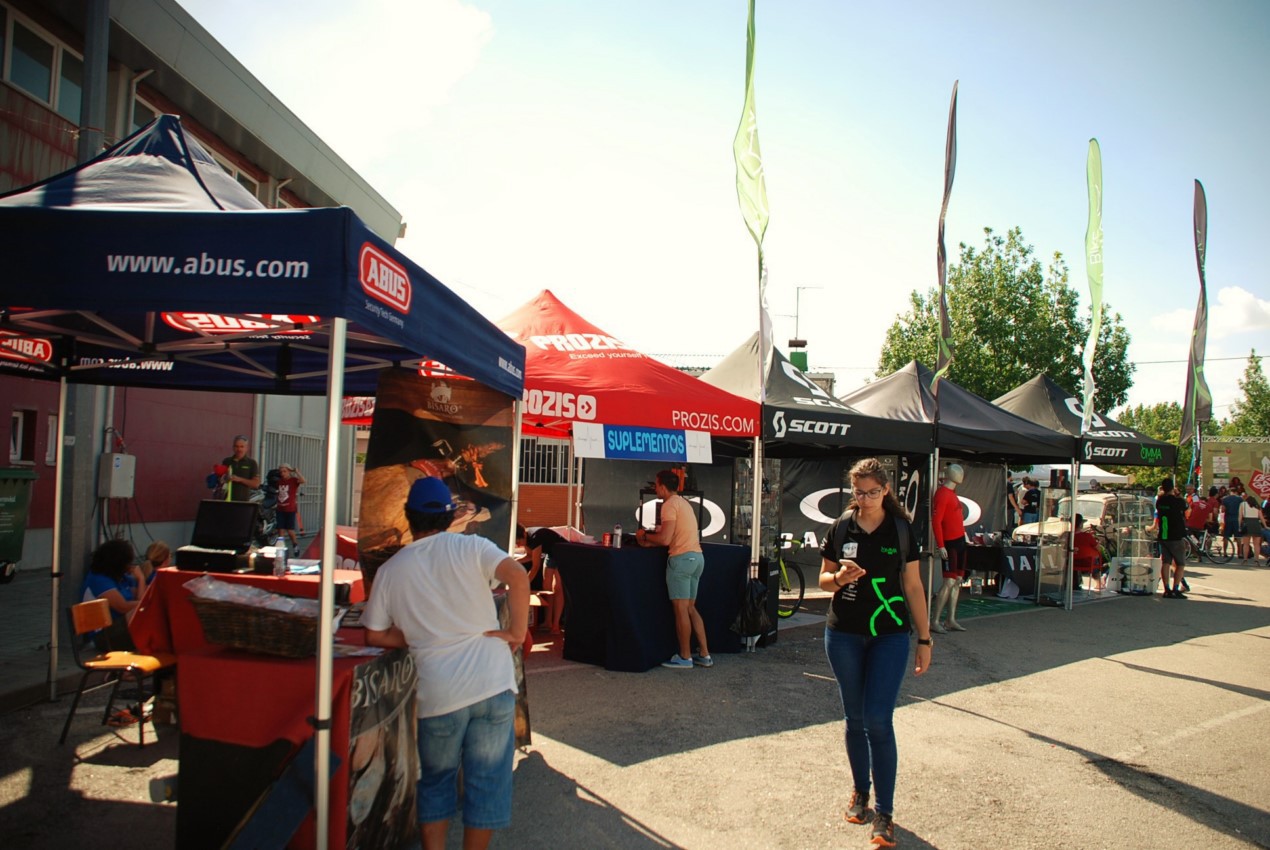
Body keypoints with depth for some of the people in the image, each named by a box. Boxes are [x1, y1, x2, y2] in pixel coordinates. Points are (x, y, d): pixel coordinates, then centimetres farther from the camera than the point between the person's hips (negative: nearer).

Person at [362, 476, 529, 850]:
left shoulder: (390, 570, 6)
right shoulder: (470, 546, 0)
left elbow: (375, 635, 9)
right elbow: (517, 575, -16)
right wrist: (517, 630, -6)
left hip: (438, 691, 1)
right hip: (492, 682, -1)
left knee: (436, 780, 21)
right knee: (487, 780, 13)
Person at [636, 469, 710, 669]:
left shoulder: (670, 505, -10)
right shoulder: (683, 503, 19)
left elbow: (665, 539, -18)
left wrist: (645, 536, -2)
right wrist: (648, 543, 14)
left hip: (681, 558, -9)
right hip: (696, 556, 9)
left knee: (681, 609, -2)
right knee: (690, 608, 14)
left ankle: (685, 658, 4)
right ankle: (704, 655, 16)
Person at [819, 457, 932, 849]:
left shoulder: (901, 529, -2)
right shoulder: (841, 527, 0)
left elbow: (913, 586, 2)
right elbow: (823, 580, 6)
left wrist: (924, 639, 2)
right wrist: (839, 578, -17)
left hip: (890, 635, -2)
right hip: (844, 634, 2)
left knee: (879, 721, -6)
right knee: (855, 719, 12)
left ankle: (884, 812, 5)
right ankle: (860, 793, 30)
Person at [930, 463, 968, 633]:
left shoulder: (952, 492, 14)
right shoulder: (942, 494, -14)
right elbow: (936, 521, -19)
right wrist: (941, 546, -22)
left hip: (959, 541, 10)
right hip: (949, 543, -10)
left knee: (958, 581, 10)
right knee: (949, 581, -10)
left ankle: (951, 620, 17)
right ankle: (934, 621, -4)